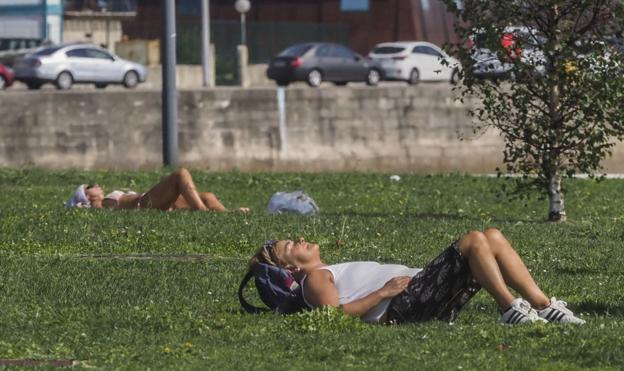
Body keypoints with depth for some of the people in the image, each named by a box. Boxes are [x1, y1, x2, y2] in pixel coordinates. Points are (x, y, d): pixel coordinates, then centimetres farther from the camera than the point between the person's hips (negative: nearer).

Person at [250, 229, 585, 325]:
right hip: (404, 307, -10)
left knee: (493, 237, -1)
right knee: (474, 240, -21)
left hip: (421, 289, 10)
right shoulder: (316, 280, 3)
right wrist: (382, 294, -18)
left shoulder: (334, 273, 33)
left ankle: (544, 307, -10)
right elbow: (334, 313, -15)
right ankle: (511, 310, -26)